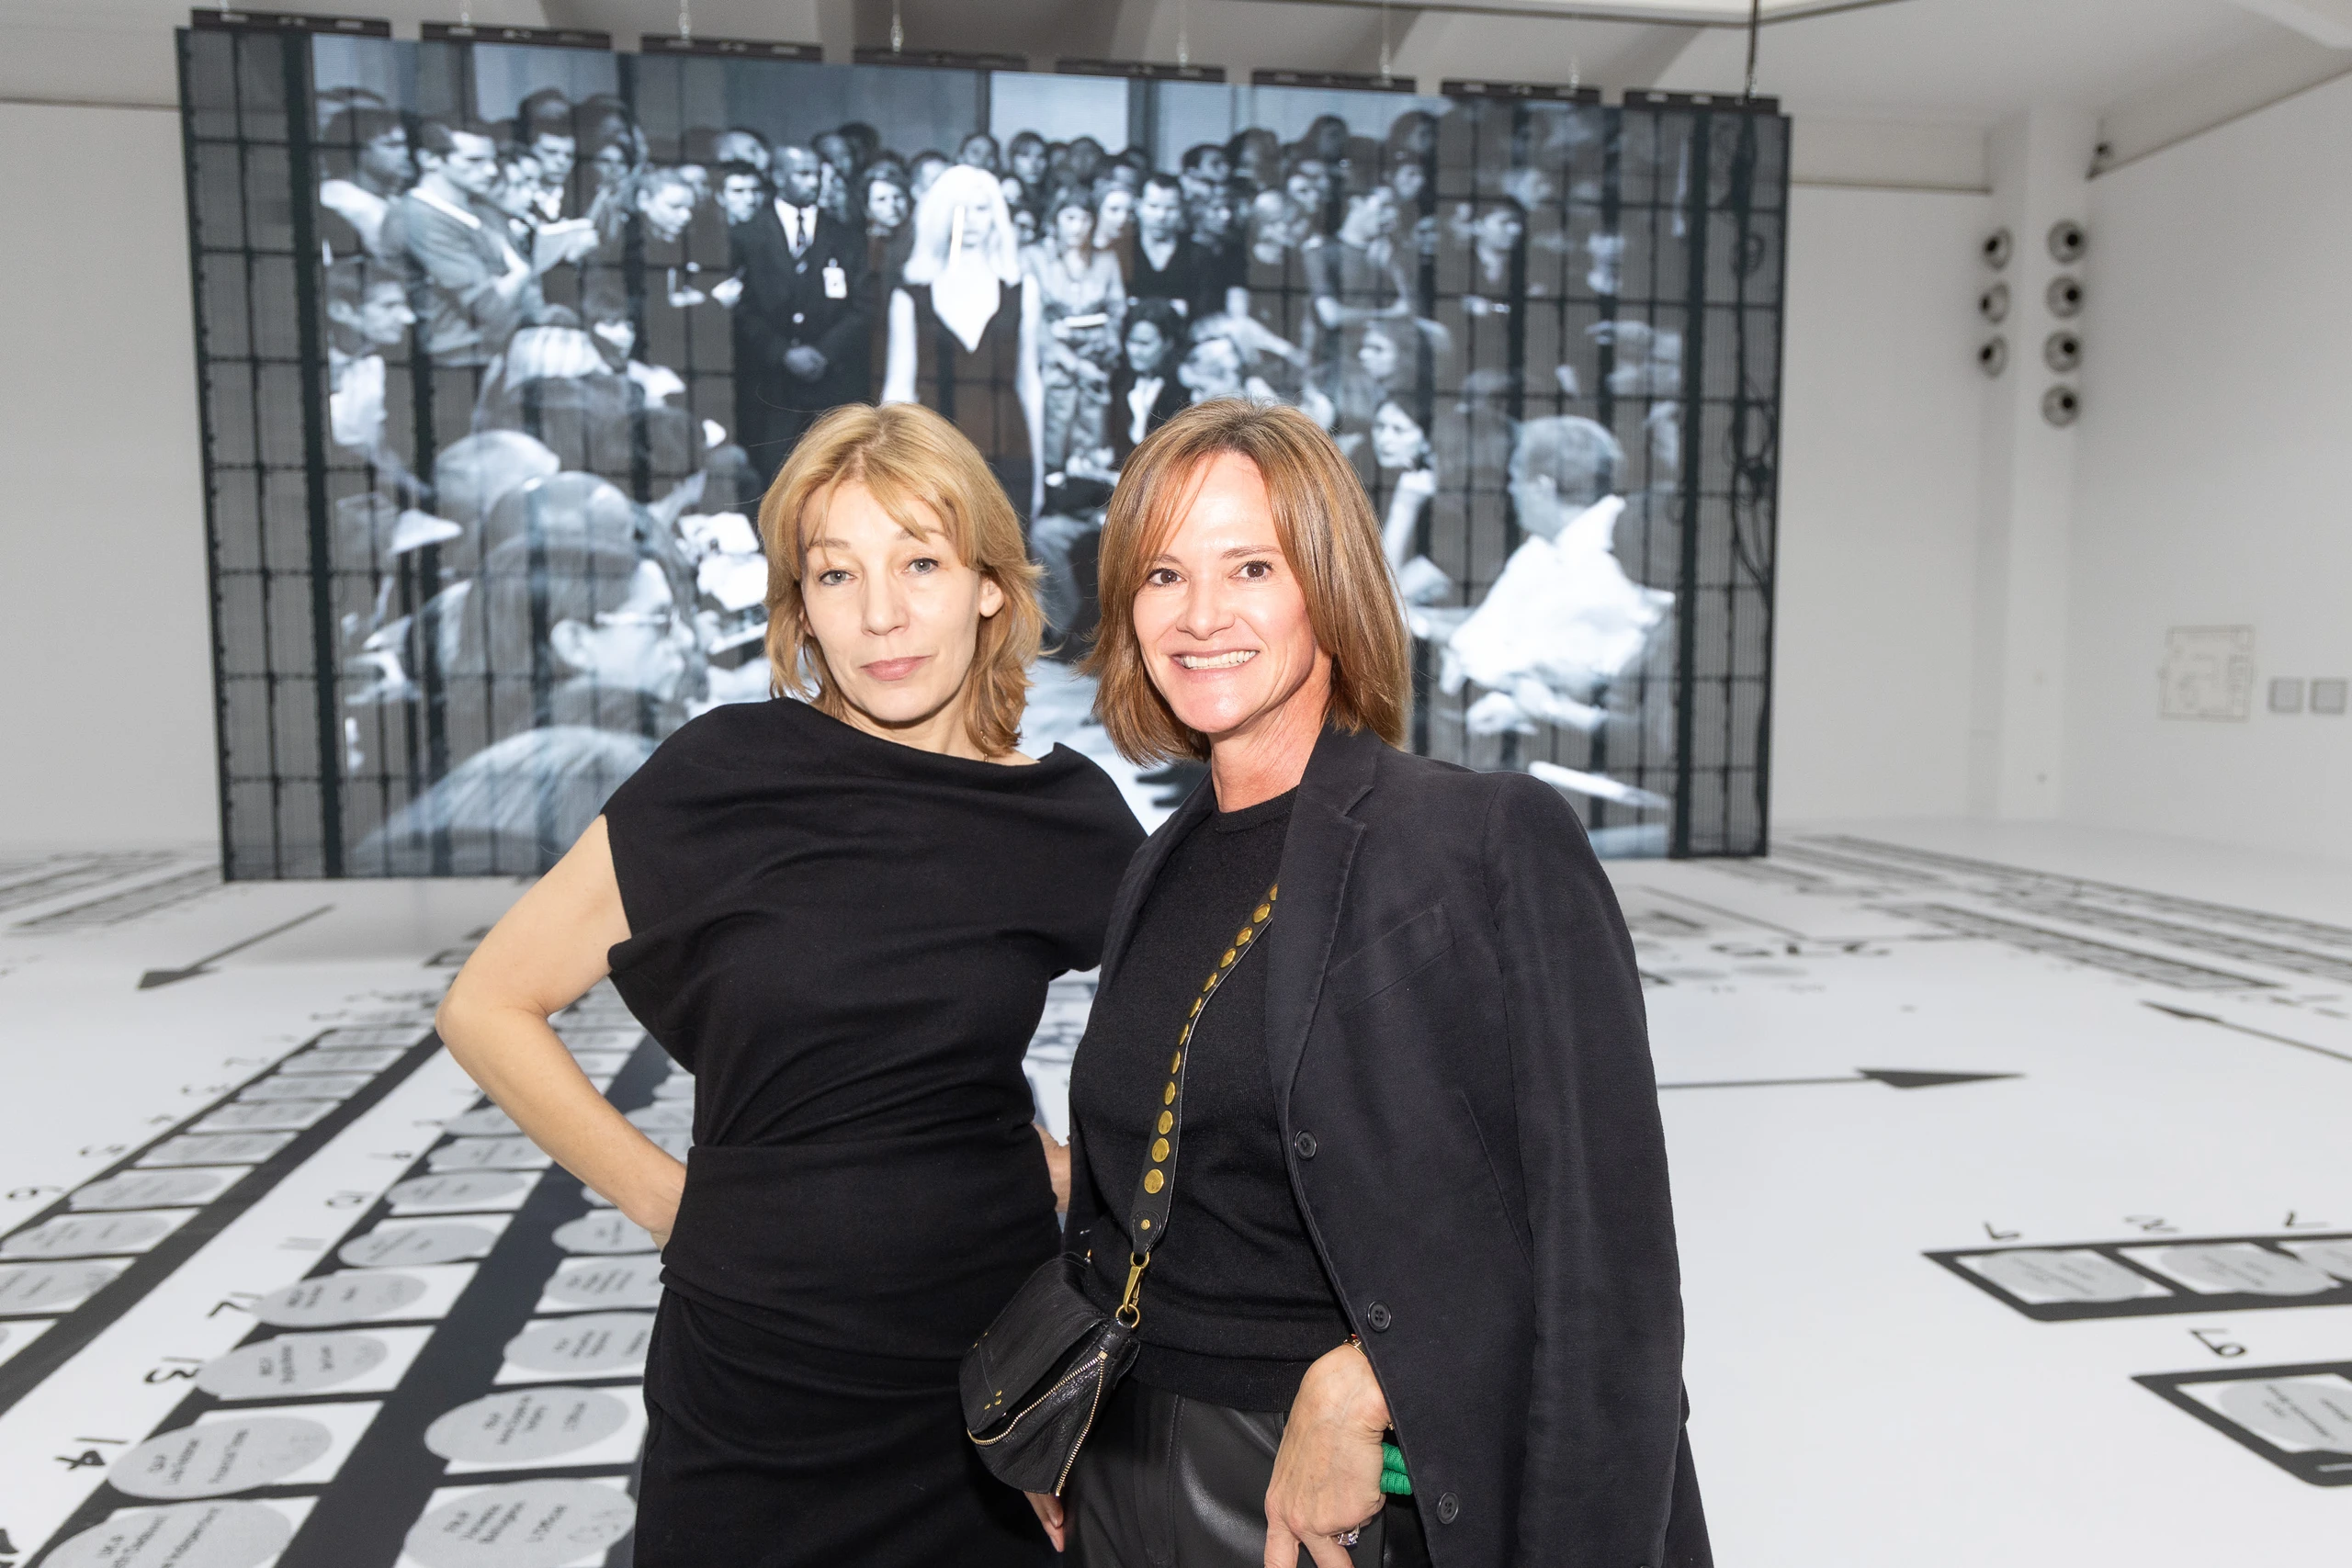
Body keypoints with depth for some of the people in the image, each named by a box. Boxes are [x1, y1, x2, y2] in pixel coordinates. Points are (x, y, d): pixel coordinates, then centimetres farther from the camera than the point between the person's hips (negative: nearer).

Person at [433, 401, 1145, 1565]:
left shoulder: (1070, 819, -7)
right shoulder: (726, 779, -12)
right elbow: (487, 1008, -3)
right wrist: (665, 1197, -4)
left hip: (999, 1363, 2)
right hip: (757, 1380, -1)